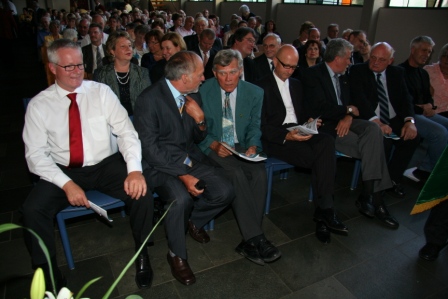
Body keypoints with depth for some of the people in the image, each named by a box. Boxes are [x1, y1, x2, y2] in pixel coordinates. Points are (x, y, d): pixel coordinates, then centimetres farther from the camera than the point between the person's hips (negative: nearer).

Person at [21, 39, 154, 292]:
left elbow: (126, 131, -9)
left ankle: (142, 255, 2)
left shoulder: (102, 92, -1)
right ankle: (48, 272, 5)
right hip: (63, 171, 1)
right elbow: (35, 154, -5)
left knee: (142, 192, -24)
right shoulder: (39, 105, -1)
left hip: (106, 166, 0)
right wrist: (67, 184, -20)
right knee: (32, 210, -23)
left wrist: (135, 169, -25)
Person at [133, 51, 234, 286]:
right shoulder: (149, 99, -17)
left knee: (225, 192, -14)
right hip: (160, 163, -6)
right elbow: (150, 149, -19)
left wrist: (200, 120, -11)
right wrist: (183, 175, -26)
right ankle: (176, 255, -4)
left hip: (189, 158, 6)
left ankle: (193, 222, 18)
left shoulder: (193, 96, 3)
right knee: (181, 197, -33)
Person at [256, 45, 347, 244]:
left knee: (326, 141, -29)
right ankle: (325, 212, -14)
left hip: (299, 133, 6)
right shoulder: (262, 87, 2)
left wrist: (309, 123, -1)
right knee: (321, 157, -30)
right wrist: (286, 136, -22)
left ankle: (323, 211, -27)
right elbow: (262, 126, -7)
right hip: (276, 138, -5)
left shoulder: (297, 85, 24)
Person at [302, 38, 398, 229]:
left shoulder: (343, 76, 18)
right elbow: (319, 108, -17)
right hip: (325, 125, -7)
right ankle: (374, 198, -9)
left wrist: (349, 117, -7)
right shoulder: (313, 74, -7)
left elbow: (351, 102, 16)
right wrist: (348, 110, -7)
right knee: (371, 145, -22)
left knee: (373, 129, -22)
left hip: (344, 120, 7)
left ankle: (369, 195, -19)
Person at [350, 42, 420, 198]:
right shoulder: (357, 71, -2)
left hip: (394, 120, 5)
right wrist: (377, 122, -29)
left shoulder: (397, 73, 13)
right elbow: (360, 98, -16)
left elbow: (406, 98, 5)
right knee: (384, 140, -31)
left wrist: (409, 121, -15)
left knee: (413, 137, -20)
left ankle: (393, 179, -2)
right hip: (370, 121, -5)